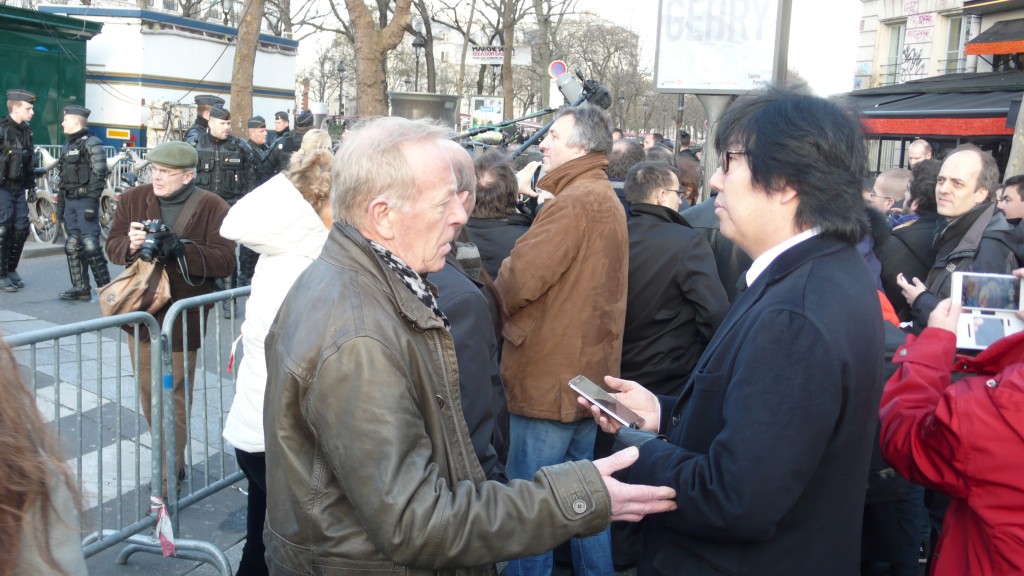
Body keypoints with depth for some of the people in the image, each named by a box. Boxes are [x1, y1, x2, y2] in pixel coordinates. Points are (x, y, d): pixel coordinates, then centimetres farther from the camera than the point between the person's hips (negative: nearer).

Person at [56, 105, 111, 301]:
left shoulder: (91, 144, -10)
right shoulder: (68, 145, 17)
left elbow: (99, 176, -16)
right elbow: (64, 178, 21)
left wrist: (91, 204, -20)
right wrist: (62, 205, 20)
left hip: (85, 201, -9)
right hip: (70, 202, 9)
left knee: (90, 245, -10)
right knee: (72, 245, 8)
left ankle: (105, 287, -4)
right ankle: (81, 288, 13)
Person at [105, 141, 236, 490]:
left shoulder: (212, 208, -8)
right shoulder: (133, 200, 5)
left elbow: (225, 261, -14)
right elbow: (112, 247, 5)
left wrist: (181, 248, -28)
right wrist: (130, 244, -18)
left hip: (182, 318, -5)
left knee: (174, 399, -1)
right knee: (148, 394, 16)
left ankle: (168, 479, 9)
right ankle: (170, 459, 34)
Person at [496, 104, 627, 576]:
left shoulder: (572, 203, -18)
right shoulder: (608, 200, 14)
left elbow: (518, 280, -22)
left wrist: (493, 305, -2)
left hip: (548, 378, -10)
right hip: (590, 372, 10)